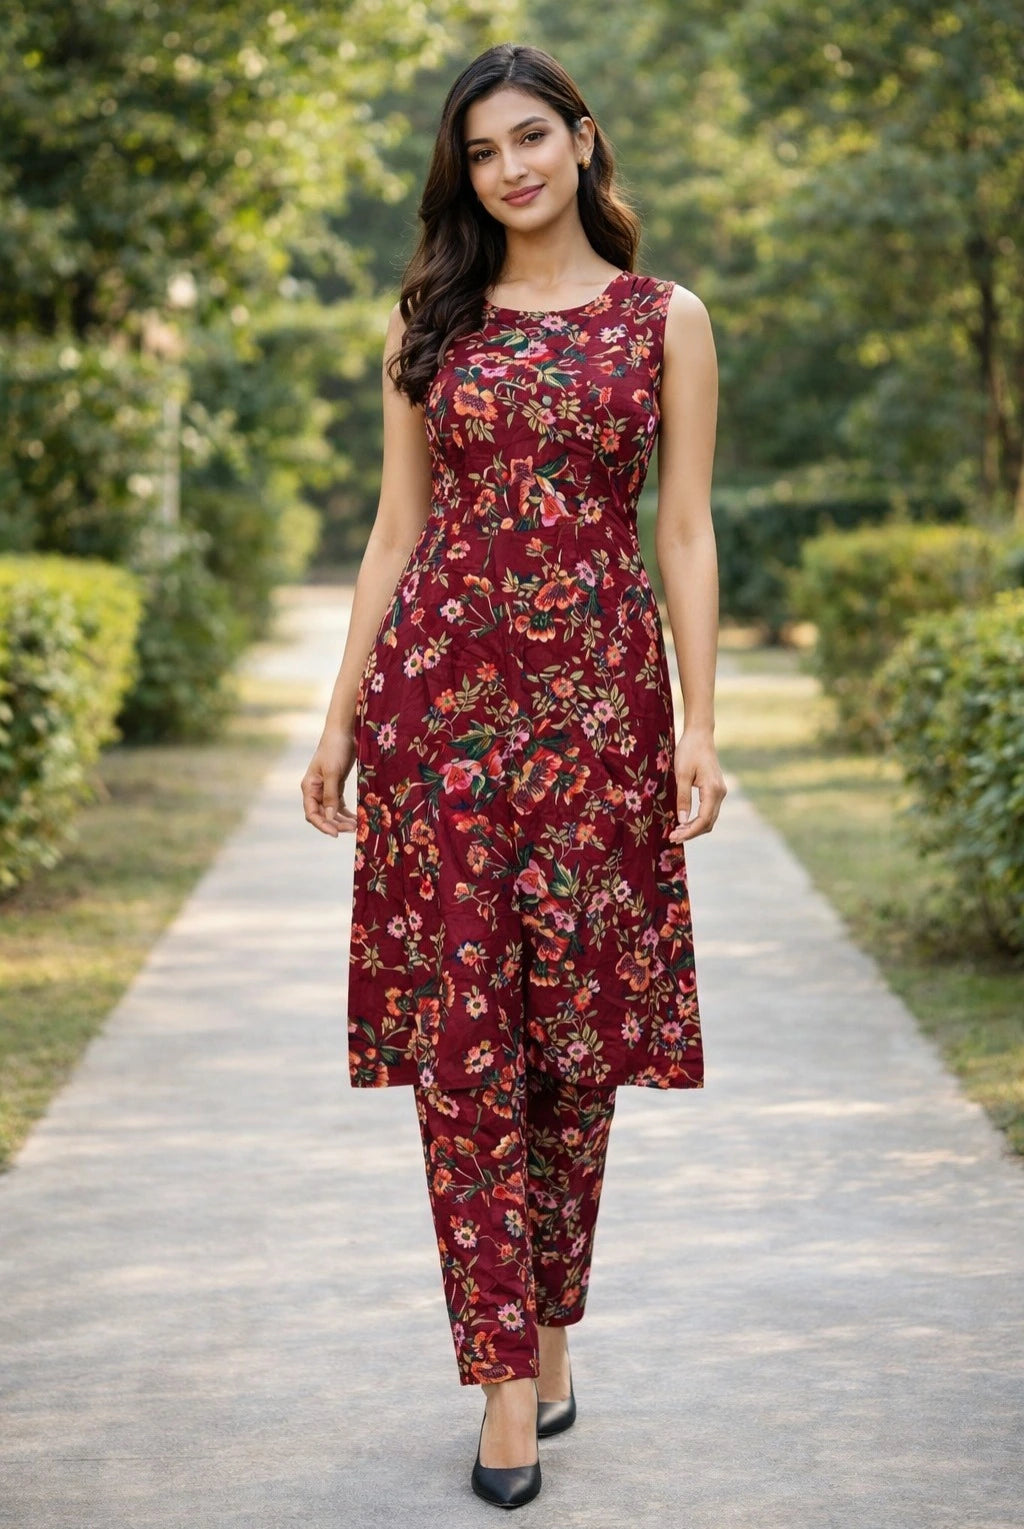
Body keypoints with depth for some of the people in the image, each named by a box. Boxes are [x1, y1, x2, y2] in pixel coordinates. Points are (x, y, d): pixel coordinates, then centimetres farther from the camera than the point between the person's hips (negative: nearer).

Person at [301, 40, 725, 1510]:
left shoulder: (667, 318, 7)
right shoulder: (427, 322, 11)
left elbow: (687, 534, 3)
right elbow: (396, 530, 11)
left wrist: (701, 723, -5)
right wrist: (340, 717, 6)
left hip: (598, 696, -1)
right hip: (441, 683, 1)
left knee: (578, 1024, 3)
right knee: (461, 1028, -3)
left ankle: (551, 1327, 20)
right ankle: (508, 1373, 3)